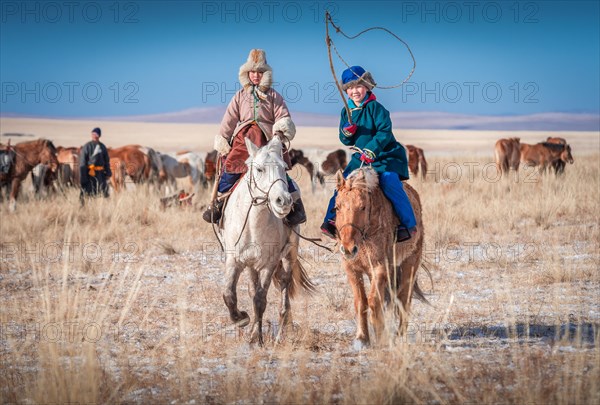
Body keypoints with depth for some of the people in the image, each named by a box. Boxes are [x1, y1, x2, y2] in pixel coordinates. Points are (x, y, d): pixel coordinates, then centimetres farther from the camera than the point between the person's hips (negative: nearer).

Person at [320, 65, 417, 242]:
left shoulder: (375, 108, -12)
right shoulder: (346, 112, 7)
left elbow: (385, 132, -22)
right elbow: (346, 141, 10)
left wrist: (371, 150, -34)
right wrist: (346, 132, -14)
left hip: (385, 156, -6)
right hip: (360, 158, 6)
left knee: (389, 181, -25)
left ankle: (408, 224, -21)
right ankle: (331, 219, 10)